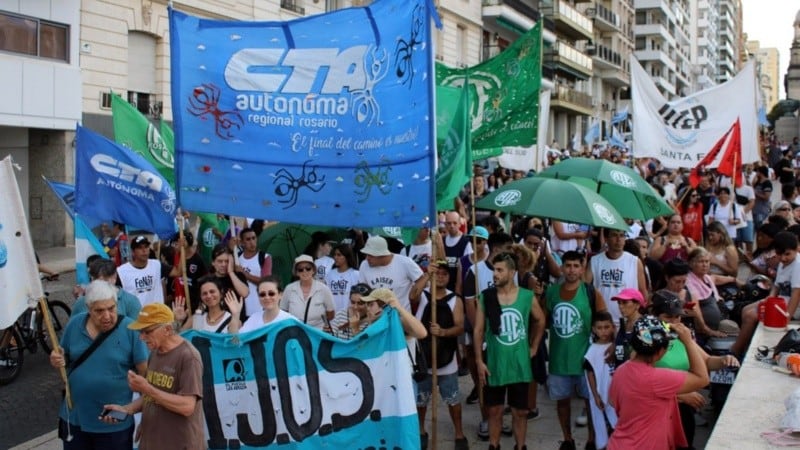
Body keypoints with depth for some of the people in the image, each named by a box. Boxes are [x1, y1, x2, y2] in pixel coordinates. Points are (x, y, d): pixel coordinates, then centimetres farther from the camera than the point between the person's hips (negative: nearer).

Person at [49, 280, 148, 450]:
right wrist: (57, 360, -13)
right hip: (74, 417, 4)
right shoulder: (75, 324, -3)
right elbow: (64, 359, 11)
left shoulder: (130, 329, -15)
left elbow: (145, 372, -12)